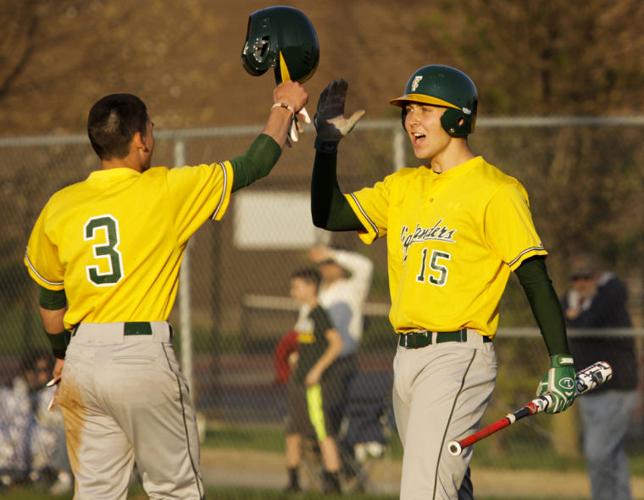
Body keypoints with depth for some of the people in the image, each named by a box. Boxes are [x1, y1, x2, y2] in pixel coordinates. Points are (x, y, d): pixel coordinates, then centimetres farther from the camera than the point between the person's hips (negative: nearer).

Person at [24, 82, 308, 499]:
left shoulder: (60, 207, 5)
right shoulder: (168, 191, -5)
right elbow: (254, 164, 5)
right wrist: (284, 108, 22)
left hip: (82, 359, 4)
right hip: (144, 356, -4)